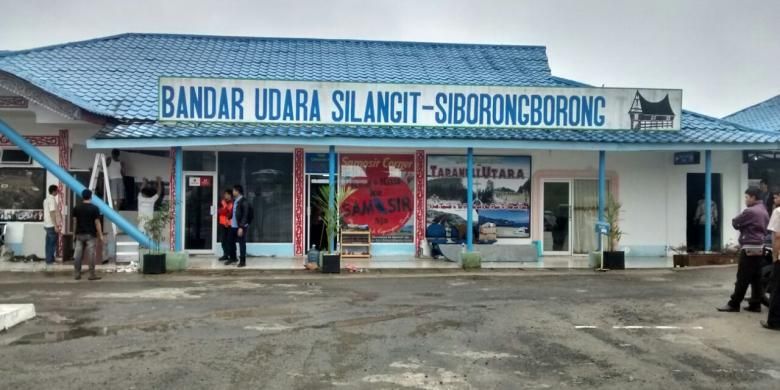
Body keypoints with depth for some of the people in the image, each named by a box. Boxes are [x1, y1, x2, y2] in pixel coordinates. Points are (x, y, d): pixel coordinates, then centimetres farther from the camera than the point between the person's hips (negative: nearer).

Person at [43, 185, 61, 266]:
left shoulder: (46, 199, 14)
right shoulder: (52, 199, -16)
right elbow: (52, 213, -21)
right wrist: (56, 226, -21)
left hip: (47, 225, 9)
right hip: (52, 225, -9)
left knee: (49, 244, 13)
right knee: (52, 244, -3)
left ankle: (49, 259, 17)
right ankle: (50, 260, 0)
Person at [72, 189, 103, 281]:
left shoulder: (76, 208, 5)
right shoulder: (94, 208, -8)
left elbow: (74, 221, 9)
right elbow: (97, 223, -9)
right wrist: (100, 235, -5)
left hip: (79, 234, 4)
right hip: (91, 234, -4)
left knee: (78, 254, 8)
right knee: (91, 255, -2)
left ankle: (77, 274, 11)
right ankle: (92, 274, -2)